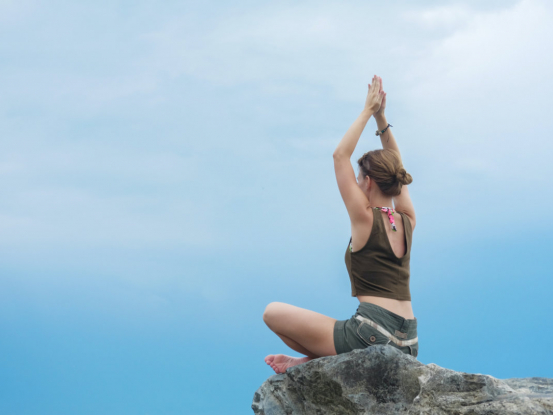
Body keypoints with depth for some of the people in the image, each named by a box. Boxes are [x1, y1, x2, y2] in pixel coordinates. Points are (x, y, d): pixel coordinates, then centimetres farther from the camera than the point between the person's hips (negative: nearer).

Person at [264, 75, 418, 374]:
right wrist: (382, 119, 25)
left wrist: (368, 111, 7)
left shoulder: (365, 219, -6)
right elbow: (395, 170, 25)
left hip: (372, 333, -8)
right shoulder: (407, 223, 10)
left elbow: (340, 156, 0)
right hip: (408, 345, 8)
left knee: (273, 313, 1)